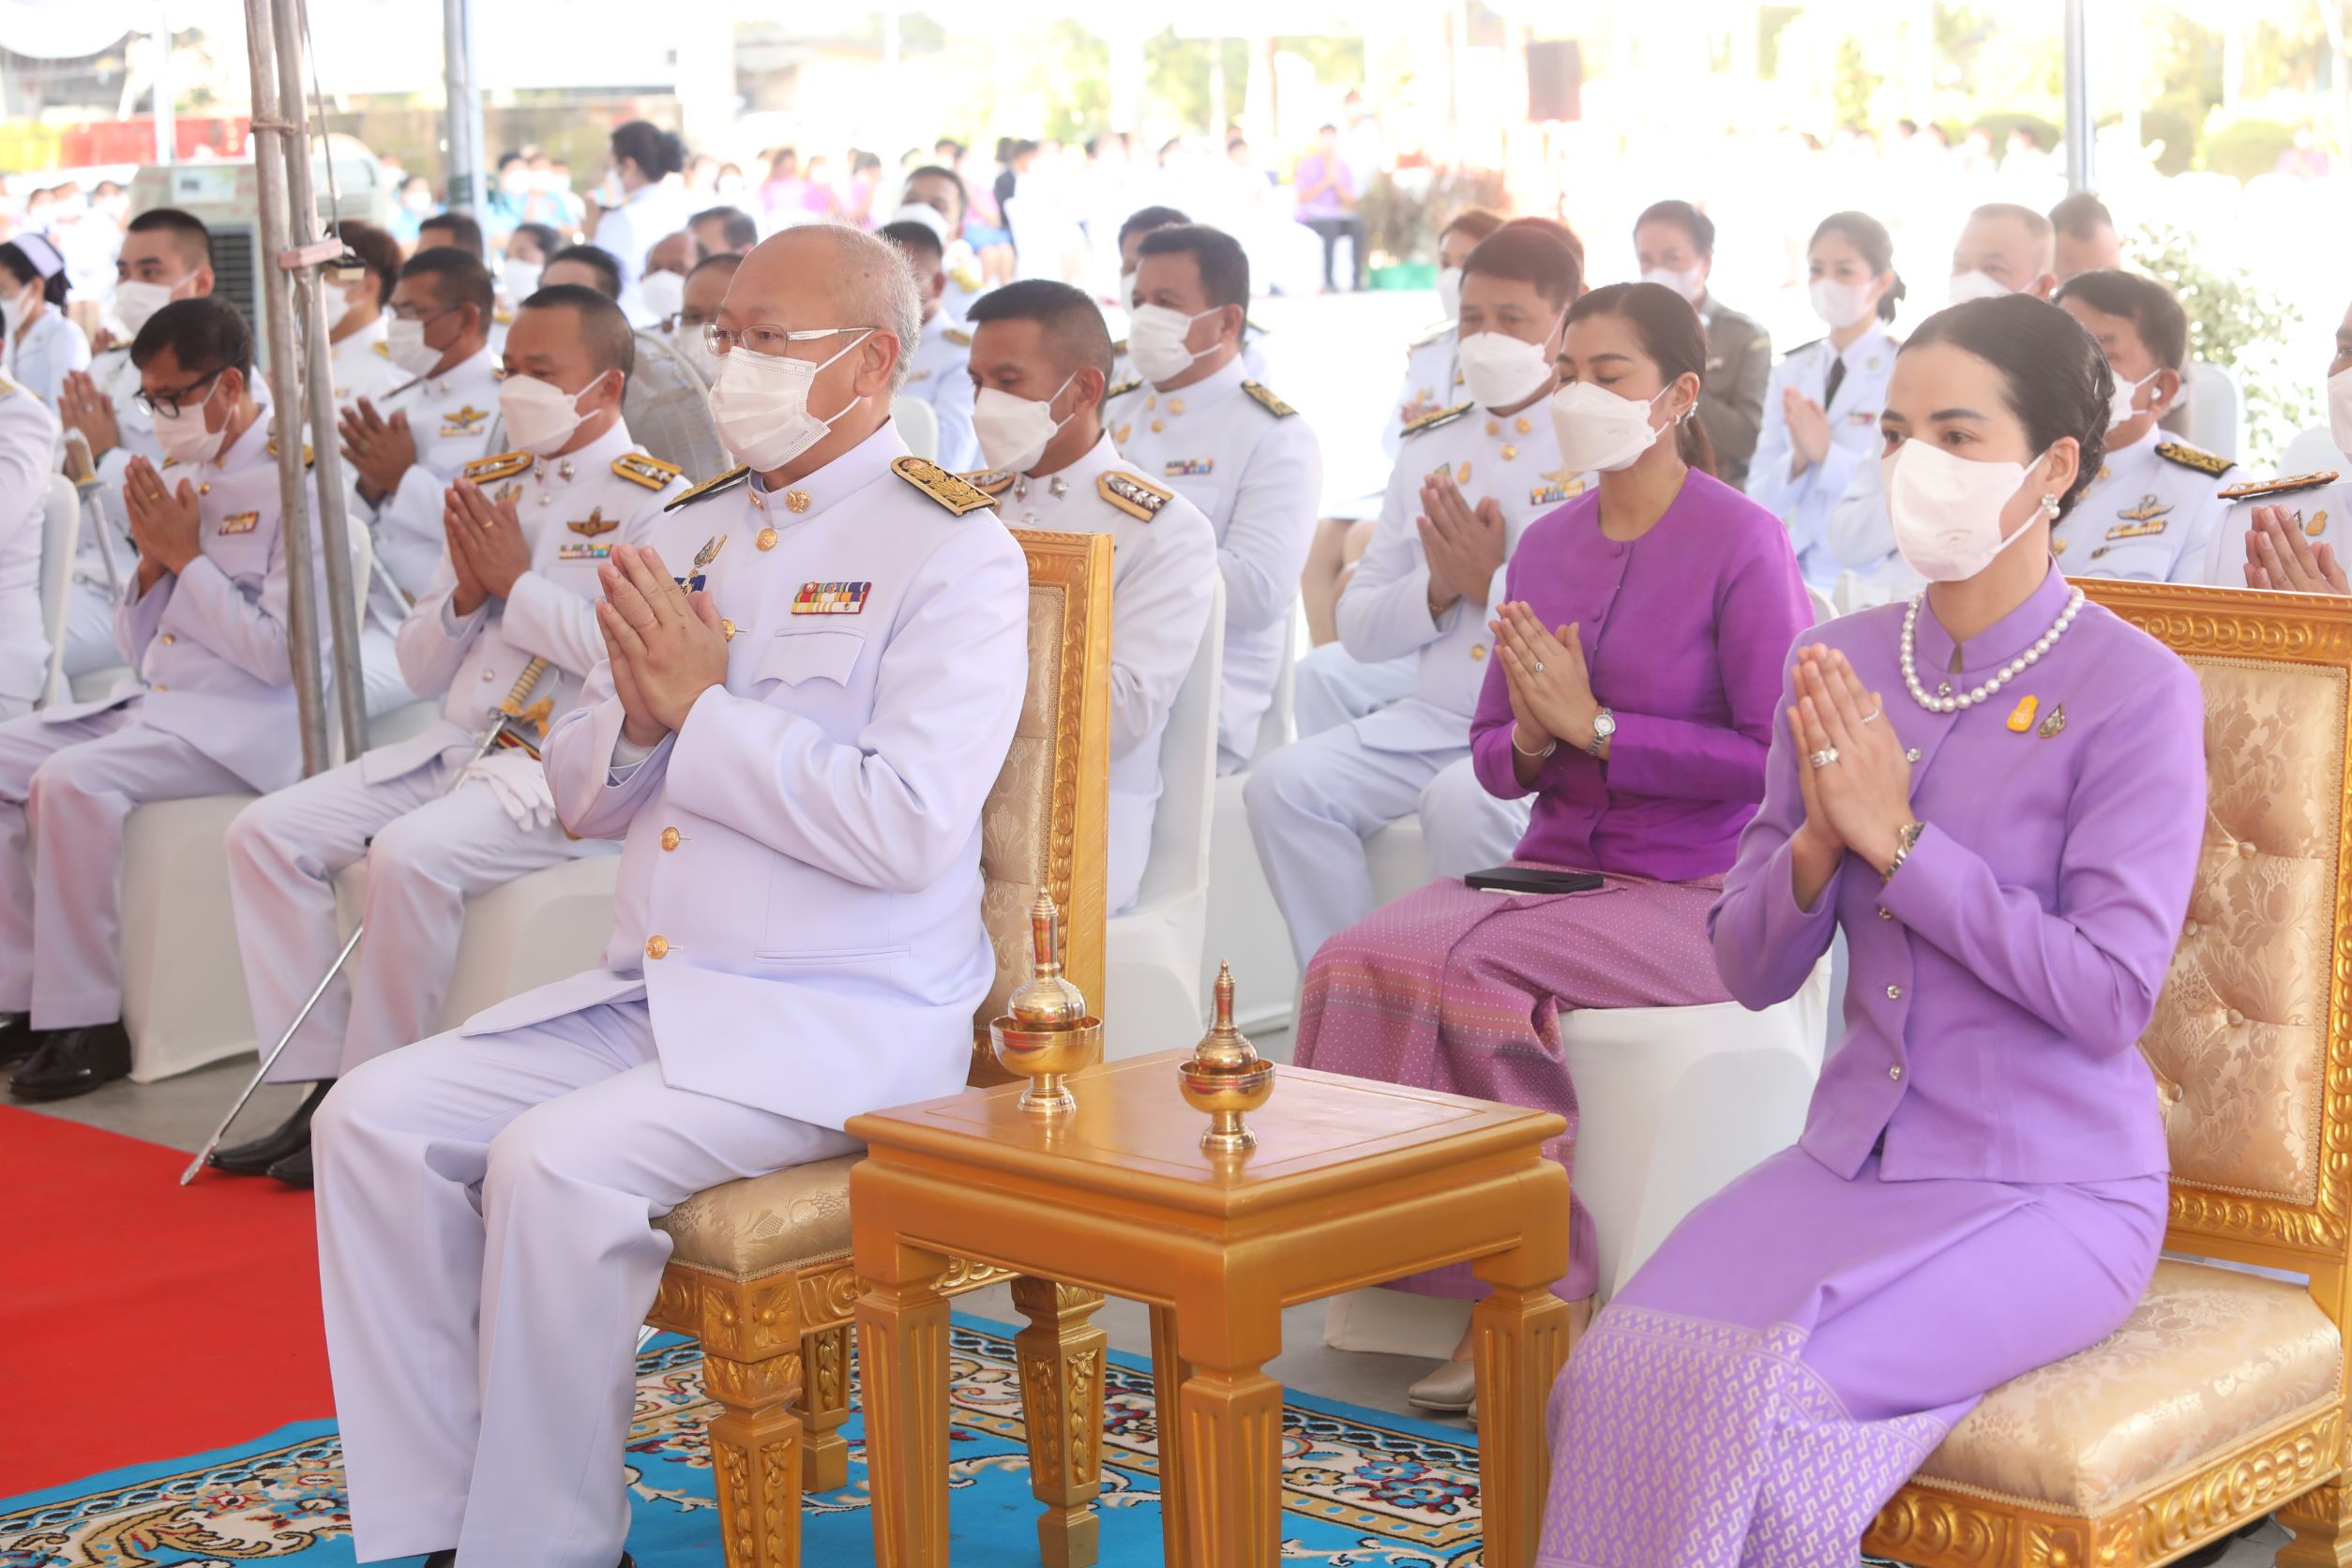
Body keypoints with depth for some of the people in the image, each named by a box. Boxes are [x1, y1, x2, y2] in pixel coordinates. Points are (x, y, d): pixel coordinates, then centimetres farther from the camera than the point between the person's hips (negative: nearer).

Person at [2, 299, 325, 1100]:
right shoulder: (181, 485, 15)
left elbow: (282, 654, -18)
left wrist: (187, 555, -12)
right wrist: (153, 557, 1)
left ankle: (85, 1024, -21)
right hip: (152, 703, 9)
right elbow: (138, 646, 19)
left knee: (73, 780, -29)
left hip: (242, 726, -9)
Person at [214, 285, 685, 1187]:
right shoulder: (488, 488, 18)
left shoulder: (651, 501, -4)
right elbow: (420, 669, 19)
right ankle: (323, 1084, -5)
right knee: (266, 833, -5)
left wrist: (517, 582, -11)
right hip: (458, 747, 8)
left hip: (570, 771, -8)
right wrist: (467, 592, -2)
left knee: (410, 855, -32)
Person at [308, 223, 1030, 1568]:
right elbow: (584, 798, 19)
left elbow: (908, 825, -20)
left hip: (843, 1024, -8)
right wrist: (636, 719, -4)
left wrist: (703, 706, -14)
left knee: (557, 1164, -28)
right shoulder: (694, 532, 16)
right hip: (647, 993, 8)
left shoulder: (951, 551, -7)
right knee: (375, 1119, -9)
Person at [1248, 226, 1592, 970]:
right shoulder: (1430, 448, 18)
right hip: (1430, 717, 6)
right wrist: (1438, 587, -3)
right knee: (1284, 784, -17)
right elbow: (1357, 628, 16)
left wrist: (1494, 583, -11)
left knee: (1464, 802, -36)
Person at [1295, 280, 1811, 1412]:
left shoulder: (1742, 545, -8)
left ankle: (1544, 1288, -12)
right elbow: (1495, 759, 17)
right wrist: (1534, 734, -7)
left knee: (1456, 968, -29)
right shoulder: (1545, 545, 12)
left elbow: (1780, 759, -14)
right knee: (1354, 962, -22)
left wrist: (1596, 726, -14)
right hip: (1555, 870, 6)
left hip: (1693, 895, -6)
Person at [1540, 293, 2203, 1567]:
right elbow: (1749, 970, 8)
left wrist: (1894, 839, -18)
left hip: (2049, 1197, -5)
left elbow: (2108, 994, -17)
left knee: (1758, 1392, -27)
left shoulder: (2135, 692, -9)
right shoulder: (1837, 667, 7)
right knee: (1623, 1368, -21)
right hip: (1852, 1160, 5)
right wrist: (1817, 845, -13)